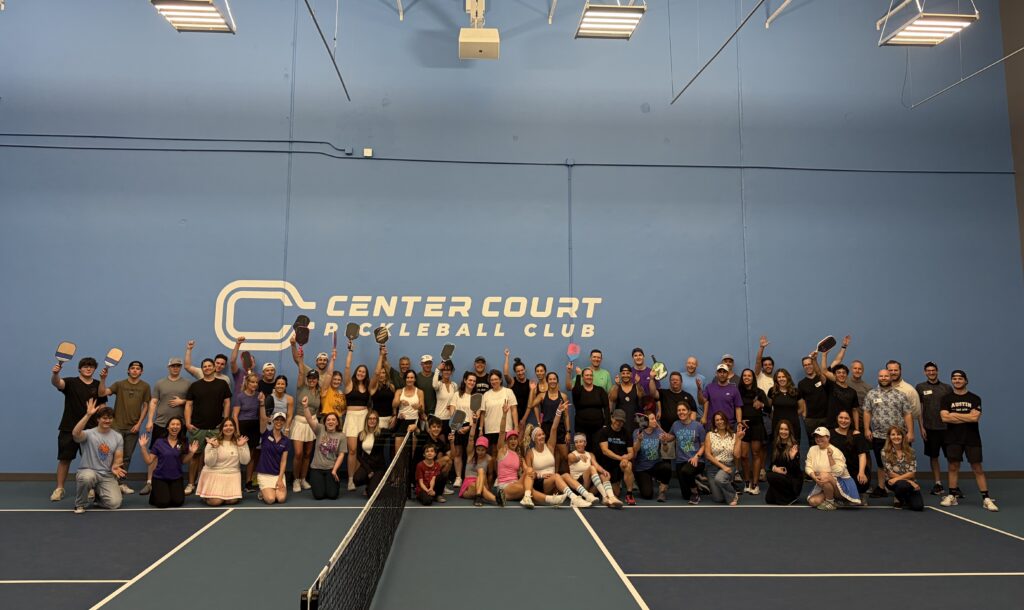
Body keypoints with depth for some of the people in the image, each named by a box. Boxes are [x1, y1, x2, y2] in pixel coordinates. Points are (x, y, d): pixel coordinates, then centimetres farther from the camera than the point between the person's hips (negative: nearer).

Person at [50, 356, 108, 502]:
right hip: (69, 428, -2)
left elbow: (102, 406, 10)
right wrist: (55, 373, -47)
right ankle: (59, 489, 14)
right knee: (64, 459, 3)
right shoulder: (71, 382, -4)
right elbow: (56, 383, -26)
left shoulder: (99, 386, 5)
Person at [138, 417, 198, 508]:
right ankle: (154, 492, 17)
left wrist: (191, 452, -13)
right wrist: (143, 447, -16)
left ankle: (170, 492, 20)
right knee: (163, 503, -17)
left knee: (178, 502, -14)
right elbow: (149, 461, -6)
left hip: (176, 478, 2)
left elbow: (184, 461, 4)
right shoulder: (159, 442, -6)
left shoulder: (183, 443, 0)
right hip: (160, 478, -2)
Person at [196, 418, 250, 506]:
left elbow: (245, 461, -4)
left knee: (233, 500, -16)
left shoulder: (240, 441, 2)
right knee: (215, 502, -16)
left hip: (232, 475, 2)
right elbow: (209, 463, -9)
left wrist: (241, 447, -16)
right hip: (214, 475, -2)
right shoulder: (213, 442, -4)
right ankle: (206, 495, 19)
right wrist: (214, 448, -21)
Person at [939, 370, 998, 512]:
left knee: (977, 468, 1)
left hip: (972, 438, -1)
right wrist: (967, 418, -10)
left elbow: (975, 417, -13)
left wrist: (954, 415, -9)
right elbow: (945, 417, -10)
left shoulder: (974, 398, 2)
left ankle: (986, 498, 4)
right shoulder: (947, 399, 4)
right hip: (953, 438, 1)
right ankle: (952, 496, 11)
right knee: (953, 466, 4)